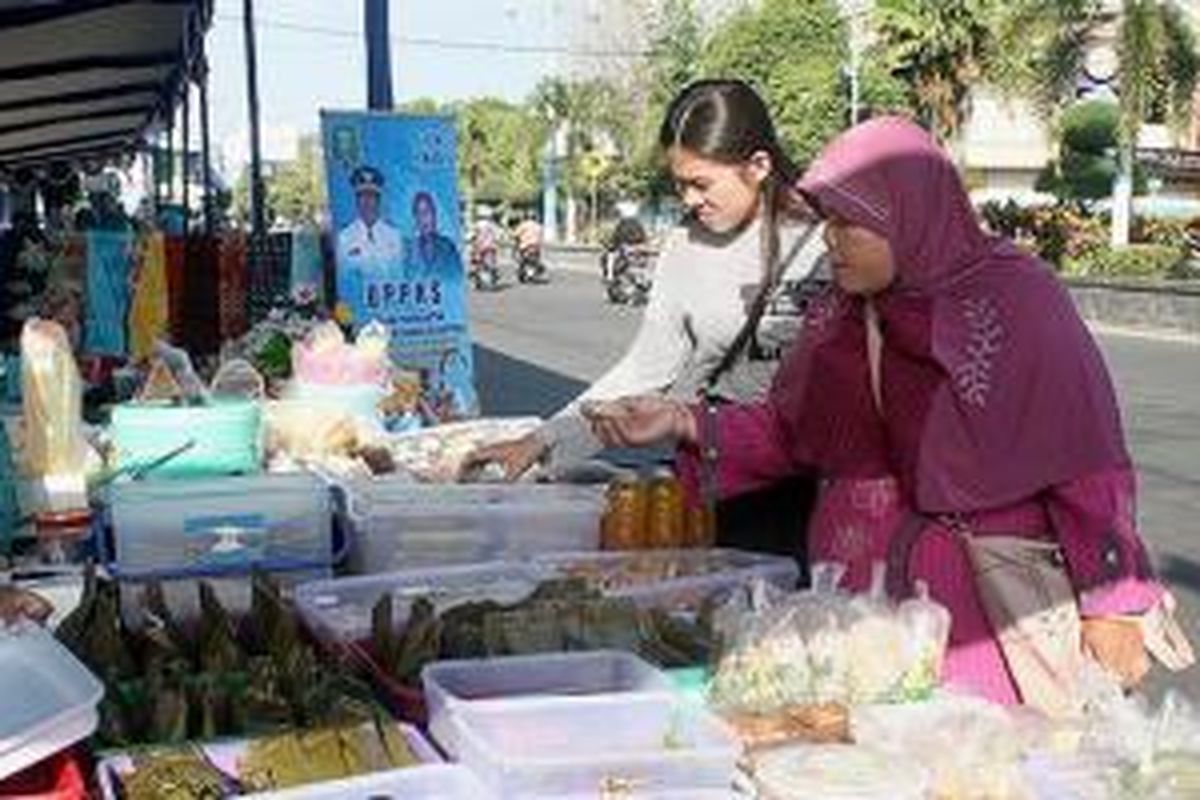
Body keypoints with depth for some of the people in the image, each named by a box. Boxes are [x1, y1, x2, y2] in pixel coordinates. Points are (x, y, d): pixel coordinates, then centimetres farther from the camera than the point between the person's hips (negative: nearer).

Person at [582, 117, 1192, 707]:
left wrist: (1109, 602, -10)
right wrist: (683, 422, -6)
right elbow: (790, 428, 9)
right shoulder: (843, 312, 5)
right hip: (869, 578, 5)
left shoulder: (1015, 297, -11)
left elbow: (1087, 462, -10)